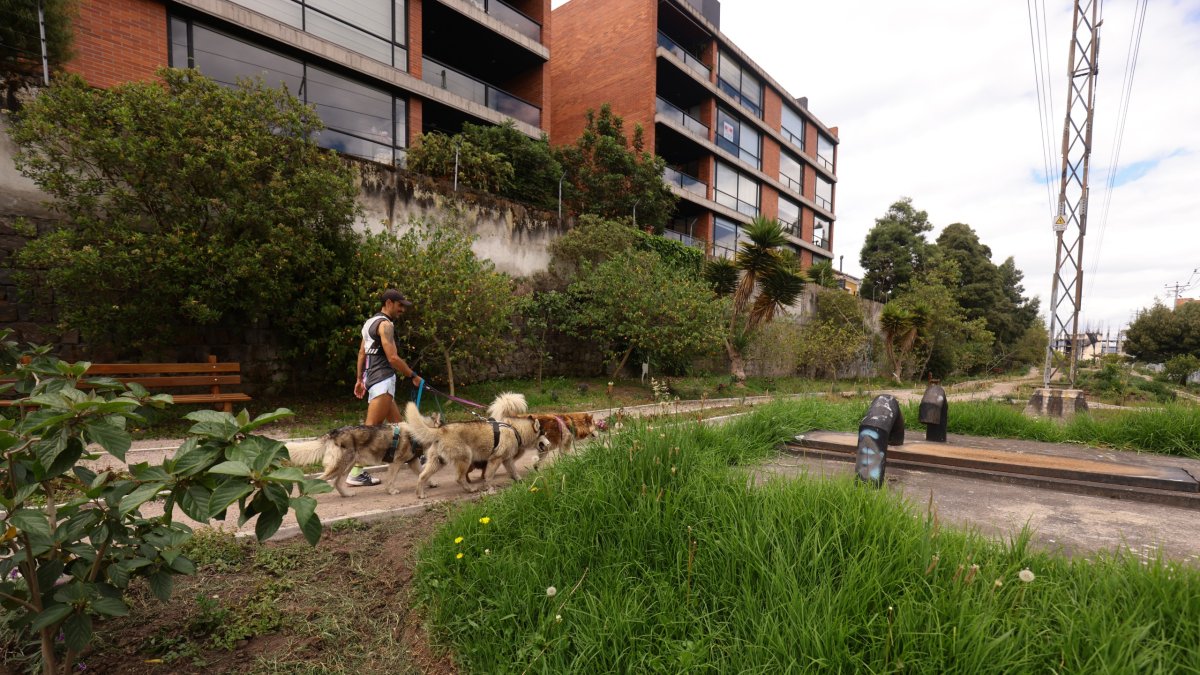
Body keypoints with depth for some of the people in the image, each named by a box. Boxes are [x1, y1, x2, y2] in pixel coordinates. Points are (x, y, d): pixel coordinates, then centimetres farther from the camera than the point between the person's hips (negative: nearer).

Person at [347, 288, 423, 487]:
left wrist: (359, 379, 23)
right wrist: (413, 376, -10)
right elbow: (393, 358, -18)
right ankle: (356, 473, -7)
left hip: (372, 378, 10)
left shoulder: (371, 321, 17)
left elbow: (361, 353, 20)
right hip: (383, 379, -10)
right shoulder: (385, 324, -12)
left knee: (396, 421, 17)